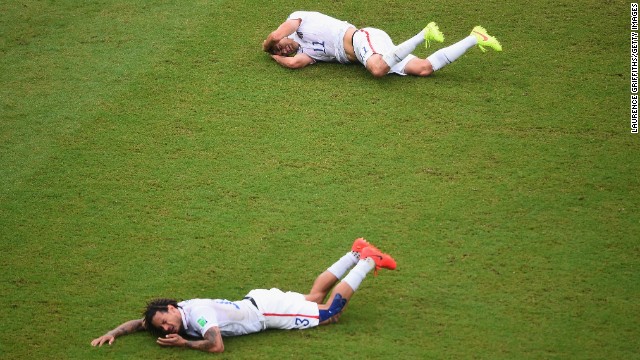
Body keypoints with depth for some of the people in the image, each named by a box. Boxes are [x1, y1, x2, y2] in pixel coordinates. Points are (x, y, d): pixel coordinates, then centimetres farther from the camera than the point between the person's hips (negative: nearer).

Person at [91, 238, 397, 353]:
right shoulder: (181, 313, -9)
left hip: (267, 309, -7)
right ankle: (357, 254, 33)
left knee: (329, 312, 1)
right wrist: (113, 333, -12)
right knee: (314, 296, 23)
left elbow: (216, 346, -42)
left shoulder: (198, 312, -33)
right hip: (257, 300, 7)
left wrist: (184, 344, -32)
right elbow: (139, 323, 3)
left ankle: (369, 261, 12)